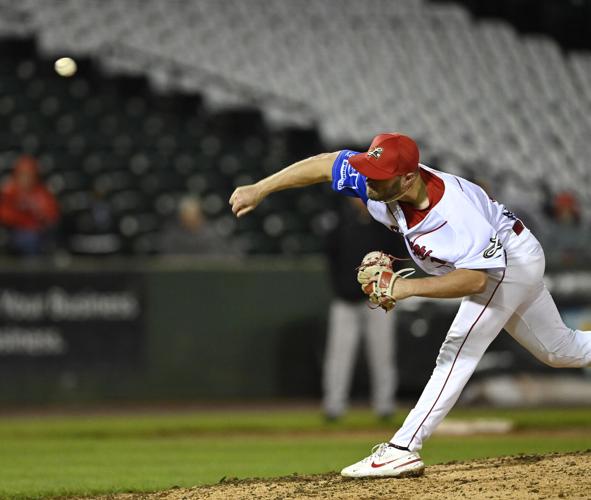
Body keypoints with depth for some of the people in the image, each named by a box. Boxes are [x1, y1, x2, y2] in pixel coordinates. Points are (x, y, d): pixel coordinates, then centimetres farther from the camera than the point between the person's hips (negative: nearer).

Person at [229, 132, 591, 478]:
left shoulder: (458, 213, -42)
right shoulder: (378, 180, -23)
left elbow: (475, 279, -42)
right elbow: (326, 164, -12)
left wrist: (409, 287, -48)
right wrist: (260, 190, -14)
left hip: (512, 258, -9)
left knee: (459, 351, -19)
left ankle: (403, 450, -21)